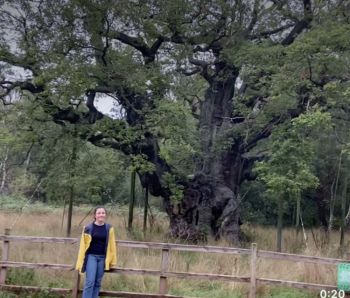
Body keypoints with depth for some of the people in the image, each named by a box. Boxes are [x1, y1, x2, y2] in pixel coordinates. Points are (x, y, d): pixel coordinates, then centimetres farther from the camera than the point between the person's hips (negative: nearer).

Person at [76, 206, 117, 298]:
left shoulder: (109, 228, 1)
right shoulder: (88, 228, -6)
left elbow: (112, 245, 6)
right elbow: (83, 245, -2)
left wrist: (112, 260, 6)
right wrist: (81, 261, -2)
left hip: (102, 258, 3)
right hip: (91, 256, -3)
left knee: (97, 283, 9)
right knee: (90, 282, -9)